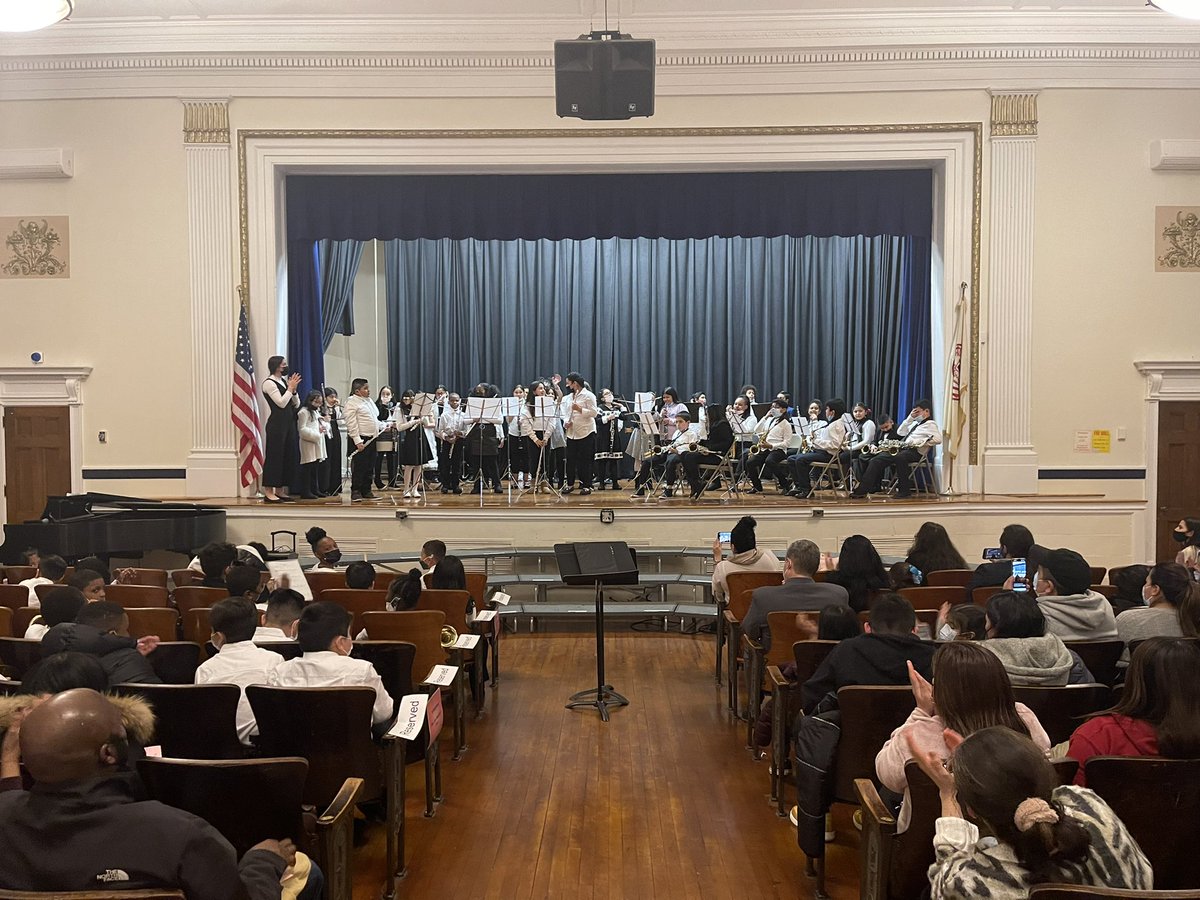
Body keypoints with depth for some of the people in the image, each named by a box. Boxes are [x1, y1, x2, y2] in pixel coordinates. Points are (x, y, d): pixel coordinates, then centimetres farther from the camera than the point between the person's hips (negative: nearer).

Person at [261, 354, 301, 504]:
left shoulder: (284, 381, 14)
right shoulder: (269, 383, -8)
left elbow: (296, 405, 13)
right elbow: (281, 403, -18)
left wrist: (293, 390, -2)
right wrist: (290, 388, -9)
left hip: (289, 423, 8)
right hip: (277, 423, -8)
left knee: (289, 456, 8)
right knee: (274, 456, -6)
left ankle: (280, 491, 15)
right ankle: (268, 492, -2)